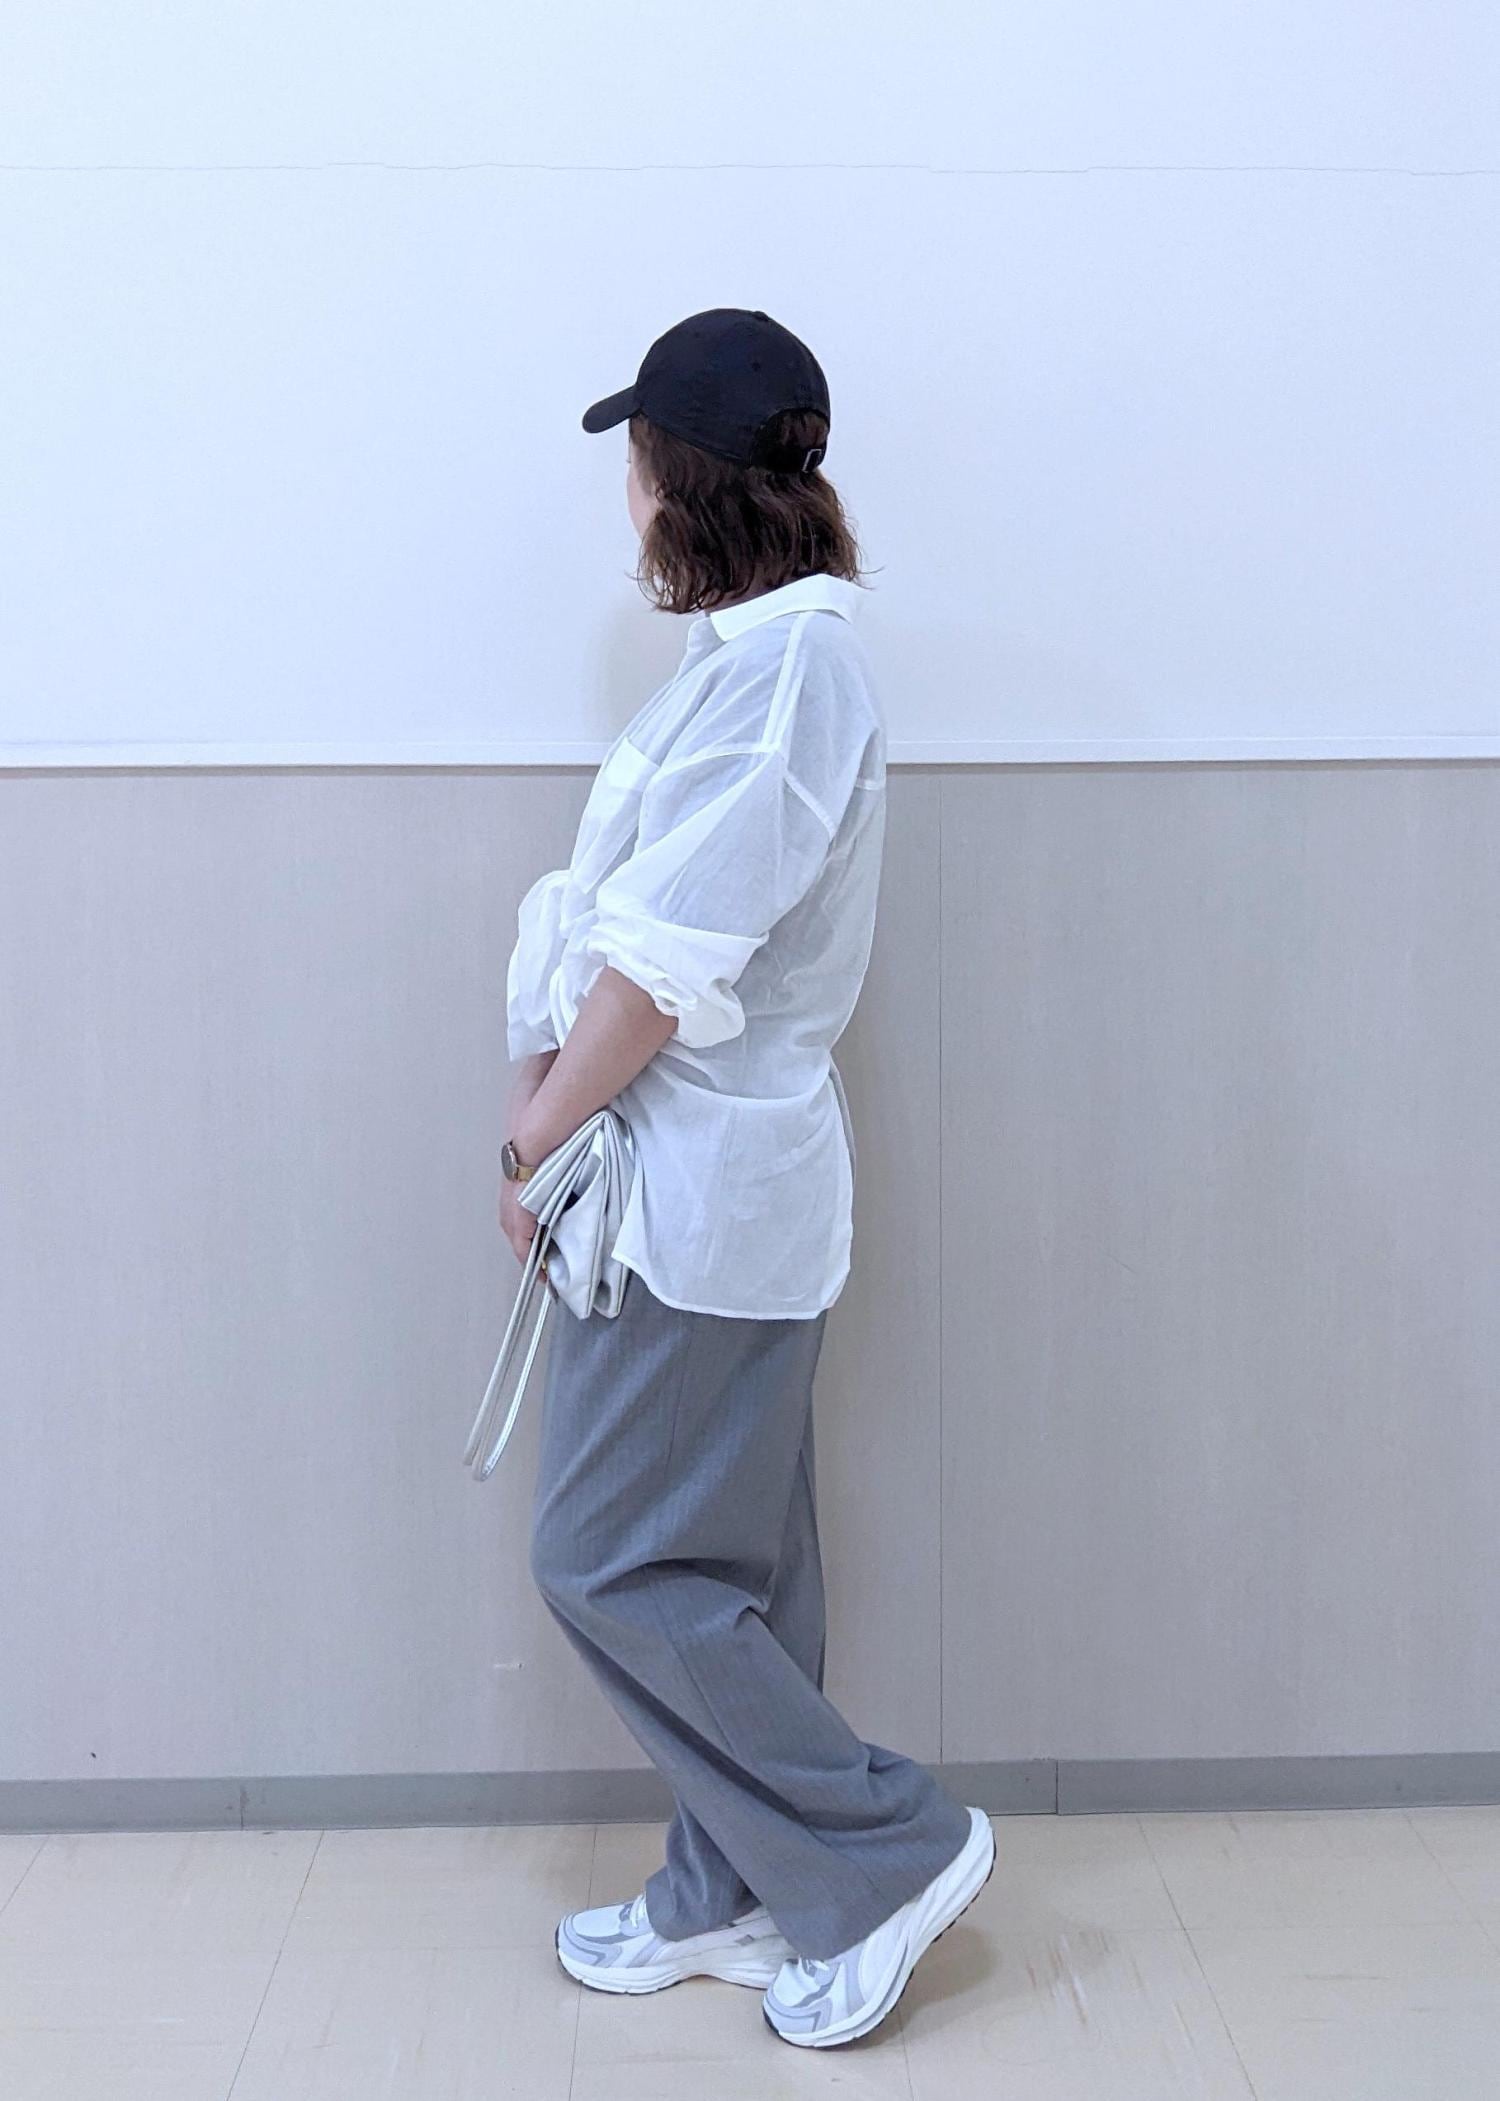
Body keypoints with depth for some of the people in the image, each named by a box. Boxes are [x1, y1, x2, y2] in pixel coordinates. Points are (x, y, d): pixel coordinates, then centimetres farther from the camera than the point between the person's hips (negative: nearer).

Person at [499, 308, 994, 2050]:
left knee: (611, 1560, 0)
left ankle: (888, 1851, 13)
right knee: (728, 1563, 17)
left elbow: (666, 968, -21)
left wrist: (535, 1144, -10)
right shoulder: (756, 651, 12)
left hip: (702, 1194, -10)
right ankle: (735, 1899, 32)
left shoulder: (781, 668, -19)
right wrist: (553, 1078, 0)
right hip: (715, 1182, 10)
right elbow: (629, 911, 11)